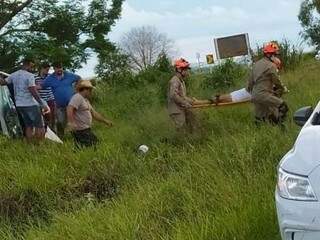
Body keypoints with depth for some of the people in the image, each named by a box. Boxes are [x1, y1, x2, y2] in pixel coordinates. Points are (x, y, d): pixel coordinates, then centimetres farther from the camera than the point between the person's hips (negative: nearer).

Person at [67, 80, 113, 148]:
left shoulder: (86, 100, 20)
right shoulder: (77, 97, -11)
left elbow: (94, 113, 25)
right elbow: (69, 109, -25)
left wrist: (105, 121, 24)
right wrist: (71, 122, -34)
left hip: (87, 129, 10)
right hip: (80, 130, -10)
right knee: (89, 148, -16)